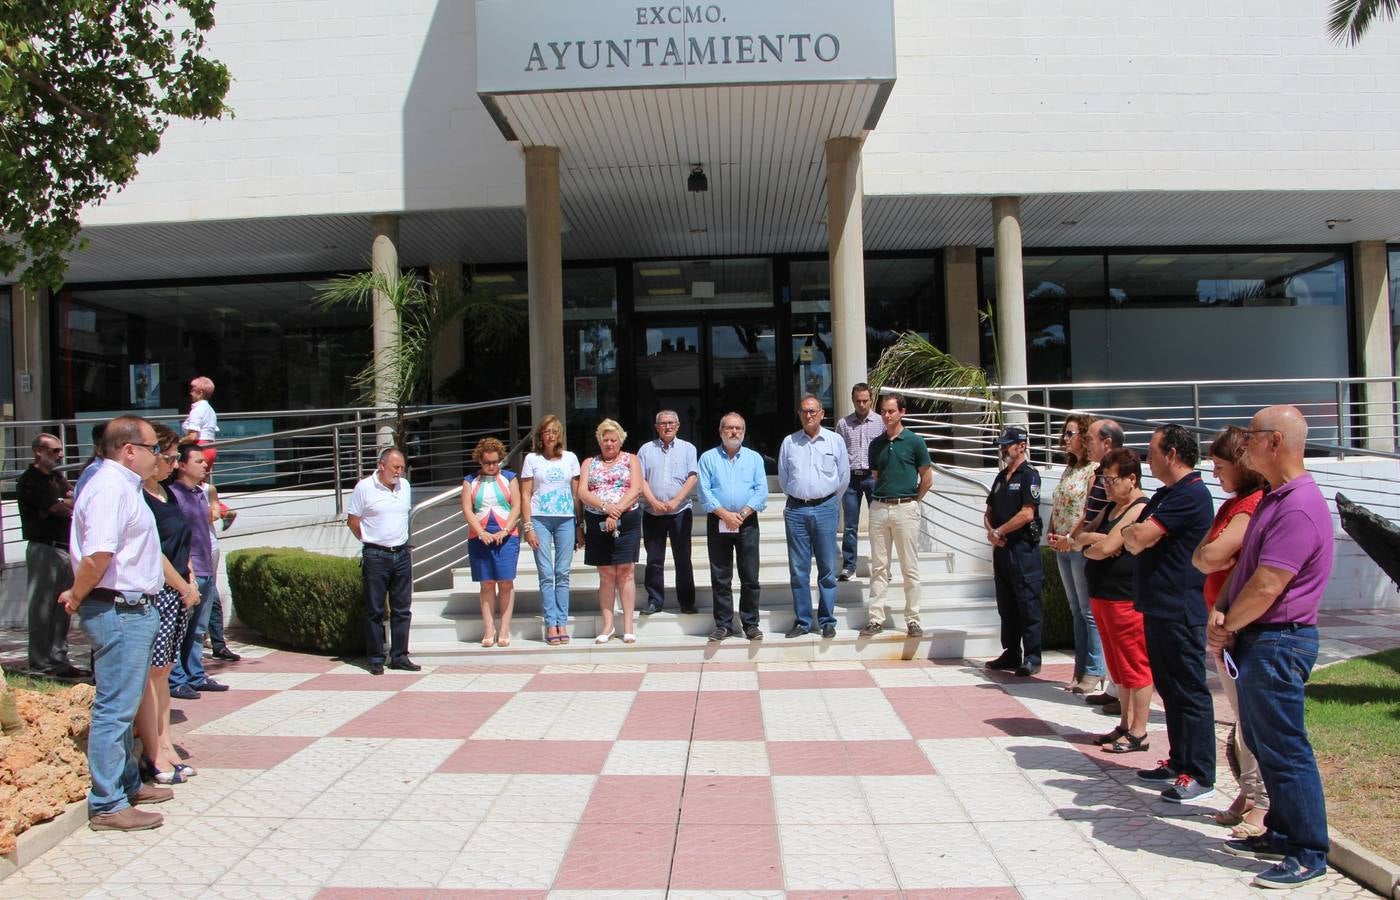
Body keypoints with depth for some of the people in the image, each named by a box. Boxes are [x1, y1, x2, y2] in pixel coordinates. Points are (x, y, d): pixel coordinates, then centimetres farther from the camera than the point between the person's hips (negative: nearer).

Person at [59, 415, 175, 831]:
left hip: (132, 610, 11)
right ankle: (107, 805, 3)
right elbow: (98, 555, -26)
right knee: (115, 708, -4)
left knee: (122, 705, 20)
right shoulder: (111, 487, -18)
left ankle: (128, 783, 32)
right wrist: (77, 597, -12)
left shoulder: (123, 485, 16)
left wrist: (79, 595, 12)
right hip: (119, 612, -11)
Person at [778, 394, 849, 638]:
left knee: (827, 568, 2)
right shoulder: (789, 442, 6)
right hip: (796, 510, 1)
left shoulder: (835, 441, 3)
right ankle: (802, 621, 11)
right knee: (798, 569, 4)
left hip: (825, 509, -1)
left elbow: (844, 476, 10)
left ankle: (827, 620, 11)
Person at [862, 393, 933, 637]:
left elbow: (927, 479, 1)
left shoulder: (914, 441, -2)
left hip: (906, 508, -4)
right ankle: (876, 618, 10)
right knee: (878, 567, 6)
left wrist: (910, 502, 3)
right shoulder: (876, 444, 11)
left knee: (910, 568, 1)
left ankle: (913, 619, 8)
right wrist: (879, 498, 11)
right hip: (879, 507, 4)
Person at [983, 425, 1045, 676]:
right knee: (1006, 606, 12)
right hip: (1001, 548, 8)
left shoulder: (1029, 475, -7)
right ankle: (1011, 654, 21)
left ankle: (1032, 657, 2)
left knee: (1028, 605, -3)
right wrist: (991, 532, -2)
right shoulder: (1001, 477, 17)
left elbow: (1027, 514, -17)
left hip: (1023, 548, -8)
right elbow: (989, 512, 19)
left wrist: (998, 532, -10)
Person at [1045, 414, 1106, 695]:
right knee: (1077, 611, 13)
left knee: (1089, 611, -4)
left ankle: (1095, 673, 2)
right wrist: (1051, 533, 4)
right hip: (1062, 548, 9)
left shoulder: (1095, 469, -11)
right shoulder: (1069, 469, 16)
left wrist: (1070, 539, -18)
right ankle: (1080, 670, 19)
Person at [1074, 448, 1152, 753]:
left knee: (1135, 667, -2)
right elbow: (1079, 541, 13)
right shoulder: (1111, 508, 16)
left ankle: (1138, 734, 4)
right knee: (1120, 668, 16)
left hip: (1127, 599, -10)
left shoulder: (1140, 509, -14)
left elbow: (1106, 548, -21)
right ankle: (1125, 726, 25)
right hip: (1102, 596, 10)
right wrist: (1092, 538, -9)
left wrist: (1088, 547, 0)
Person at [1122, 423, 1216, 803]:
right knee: (1170, 689, 16)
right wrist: (1134, 536, -5)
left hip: (1179, 611, -10)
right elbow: (1135, 544, 16)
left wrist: (1130, 531, -2)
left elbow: (1140, 537, -23)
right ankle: (1179, 762, 26)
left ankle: (1199, 775, 3)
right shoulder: (1166, 494, 17)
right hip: (1159, 607, 10)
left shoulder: (1190, 495, -17)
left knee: (1189, 691, -3)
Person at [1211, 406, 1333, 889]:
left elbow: (1266, 587, -24)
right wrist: (1220, 612, 1)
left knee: (1284, 749, -3)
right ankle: (1283, 833, 29)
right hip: (1257, 640, 10)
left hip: (1278, 643, -10)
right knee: (1263, 743, 17)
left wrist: (1227, 627, -9)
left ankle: (1308, 854, 7)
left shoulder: (1299, 507, -20)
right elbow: (1244, 563, 17)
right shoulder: (1274, 499, 14)